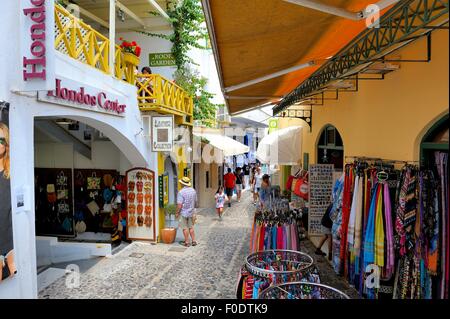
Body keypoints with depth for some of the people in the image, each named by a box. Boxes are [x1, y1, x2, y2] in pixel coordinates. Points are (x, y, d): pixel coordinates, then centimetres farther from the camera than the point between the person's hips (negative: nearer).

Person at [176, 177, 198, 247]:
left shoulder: (181, 192, -19)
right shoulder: (193, 190, 2)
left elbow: (180, 204, -20)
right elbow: (195, 202, 12)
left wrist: (177, 212, -8)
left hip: (183, 213, -6)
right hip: (191, 212, 6)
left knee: (185, 228, 5)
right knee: (191, 227, 16)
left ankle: (187, 242, 12)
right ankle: (194, 241, 18)